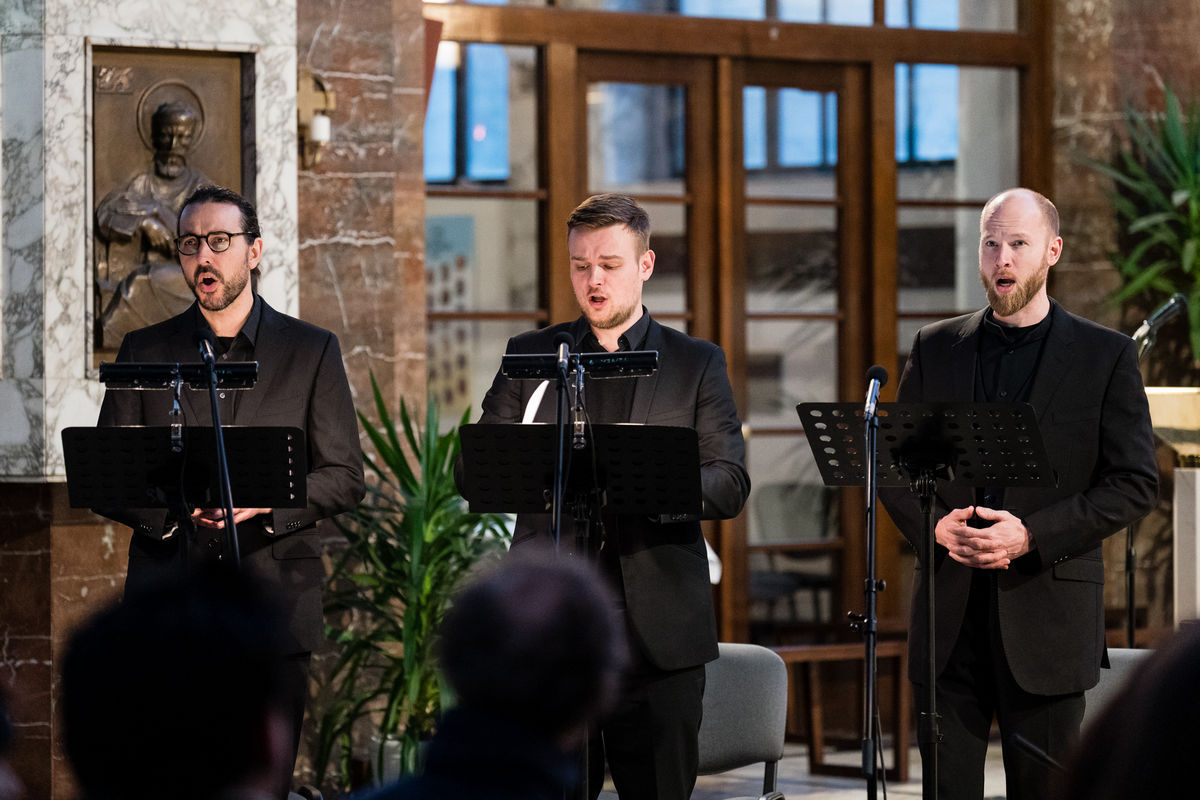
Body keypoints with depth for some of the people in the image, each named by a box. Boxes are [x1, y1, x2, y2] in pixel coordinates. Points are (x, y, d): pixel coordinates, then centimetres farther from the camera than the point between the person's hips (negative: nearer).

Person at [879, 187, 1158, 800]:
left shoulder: (1106, 356, 2)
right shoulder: (935, 349, 11)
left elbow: (1135, 483, -3)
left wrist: (1032, 535, -13)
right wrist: (935, 526, -9)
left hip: (1046, 611, -2)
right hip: (949, 614, 2)